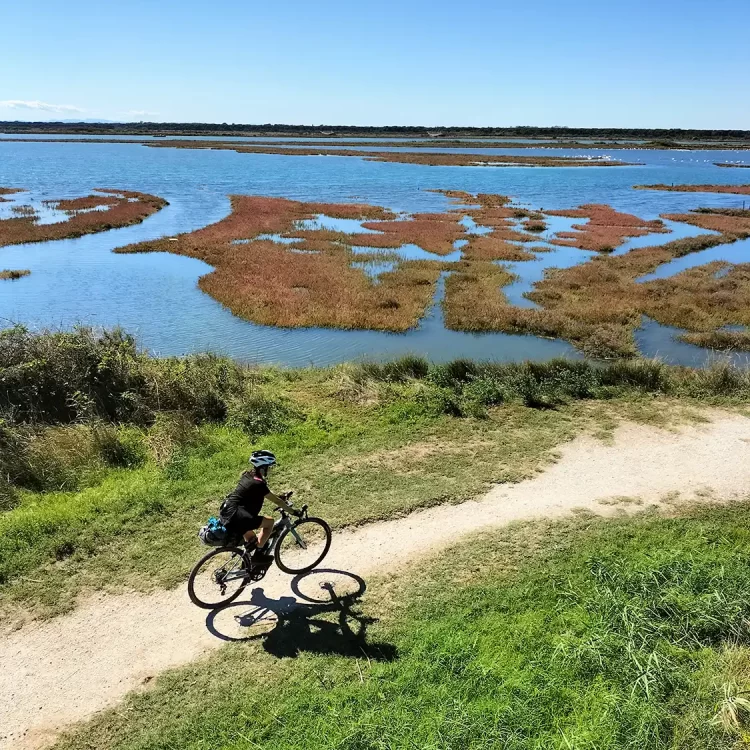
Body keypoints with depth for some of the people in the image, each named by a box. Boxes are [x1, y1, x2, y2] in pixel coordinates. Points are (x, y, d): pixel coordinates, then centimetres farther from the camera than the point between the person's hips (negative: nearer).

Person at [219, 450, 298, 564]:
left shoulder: (248, 475, 10)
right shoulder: (258, 483, -15)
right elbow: (276, 501, -10)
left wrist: (281, 497, 27)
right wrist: (293, 511, -1)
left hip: (226, 512, 10)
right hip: (235, 515, -10)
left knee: (251, 540, 25)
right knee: (269, 522, -5)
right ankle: (258, 554, -1)